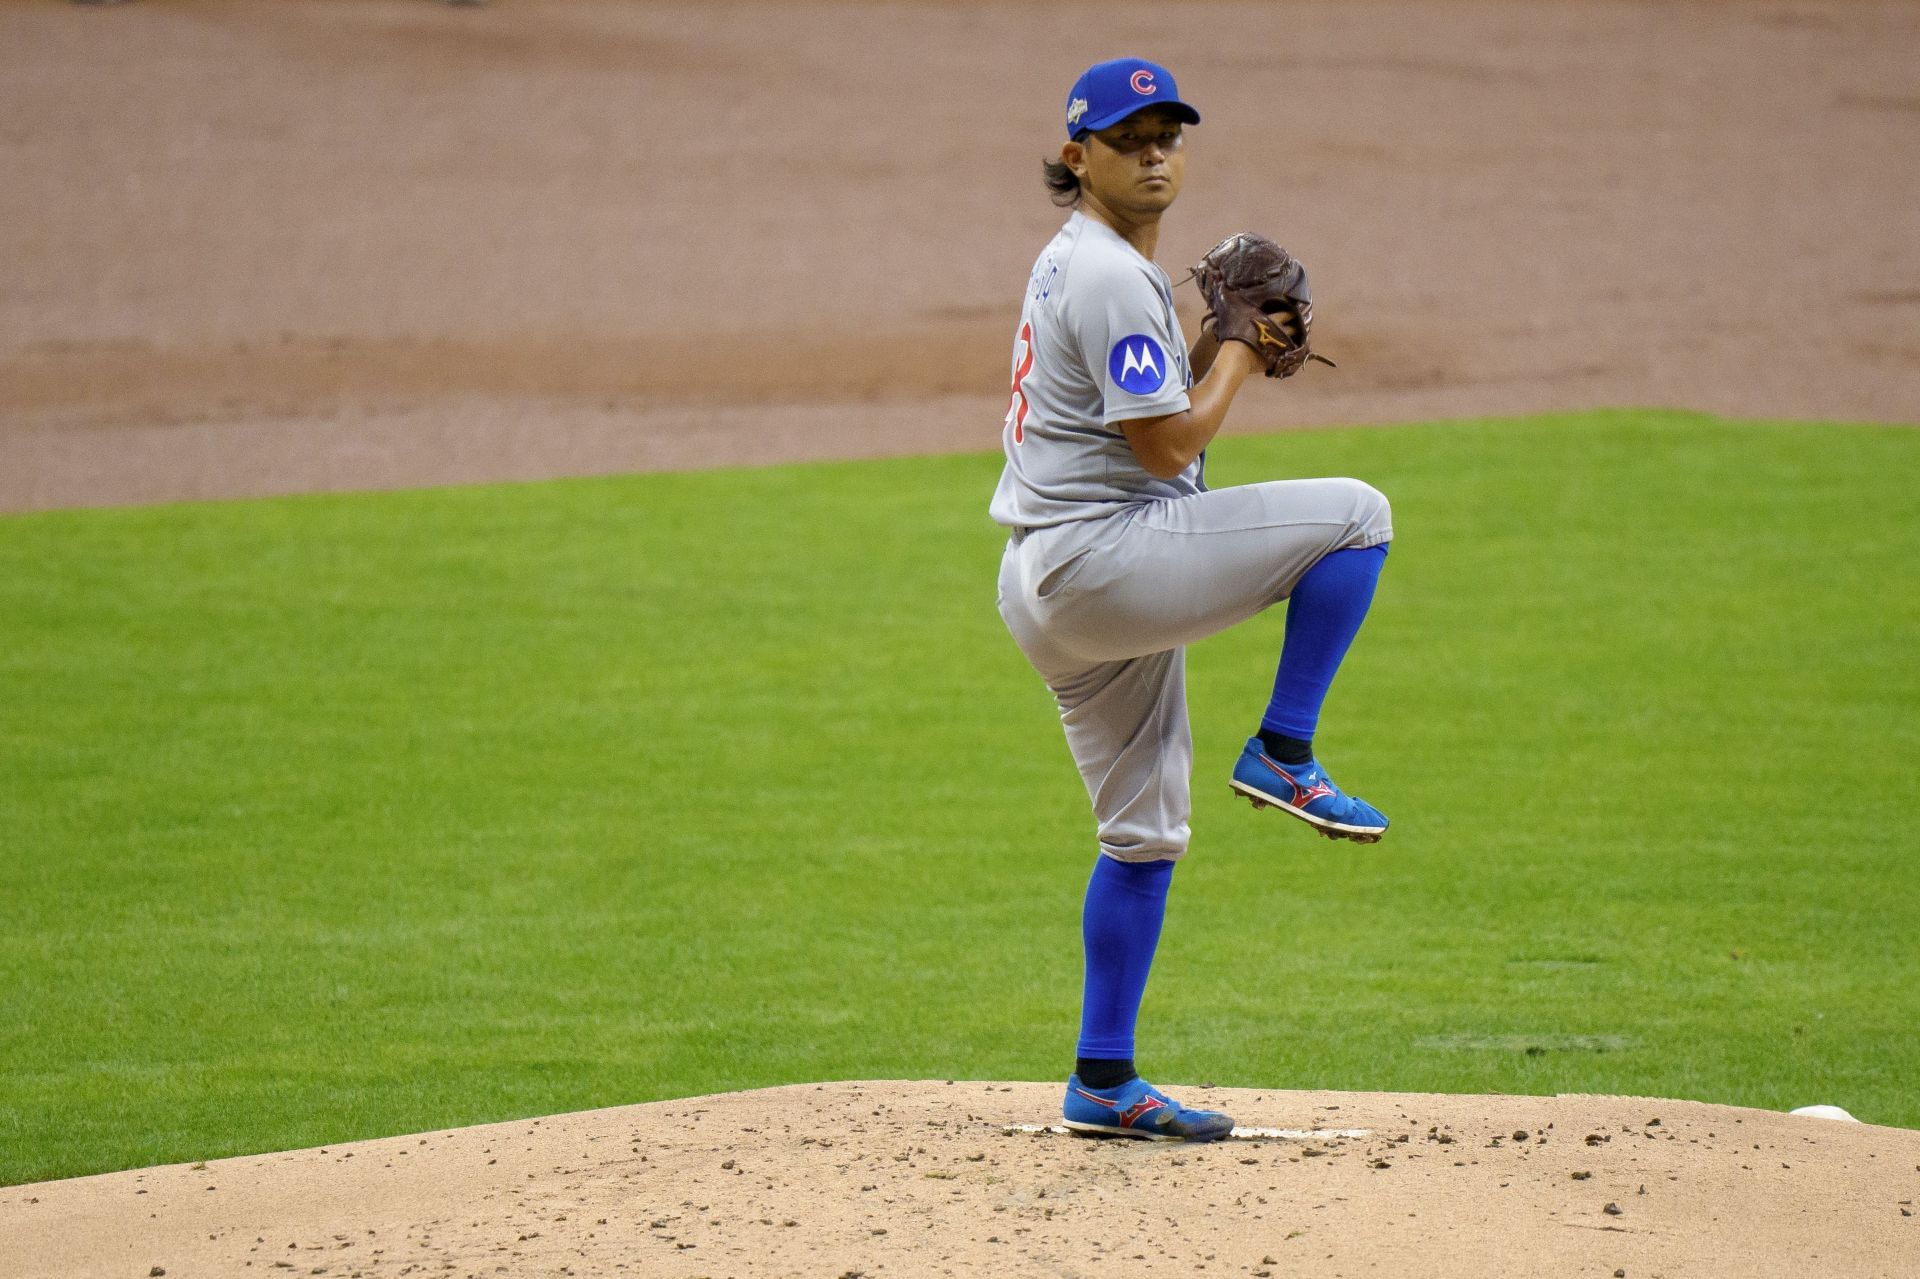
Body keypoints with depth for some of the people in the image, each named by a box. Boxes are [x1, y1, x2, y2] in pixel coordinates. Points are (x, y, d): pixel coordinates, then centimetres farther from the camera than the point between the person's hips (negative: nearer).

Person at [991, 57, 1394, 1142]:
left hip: (1054, 593, 11)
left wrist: (1218, 347, 11)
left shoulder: (1075, 267, 20)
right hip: (1098, 556, -11)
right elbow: (1168, 445, -17)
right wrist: (1238, 358, -3)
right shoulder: (1107, 274, -13)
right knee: (1354, 514, -10)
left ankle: (1104, 1084, 15)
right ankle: (1283, 754, -7)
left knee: (1146, 834, 14)